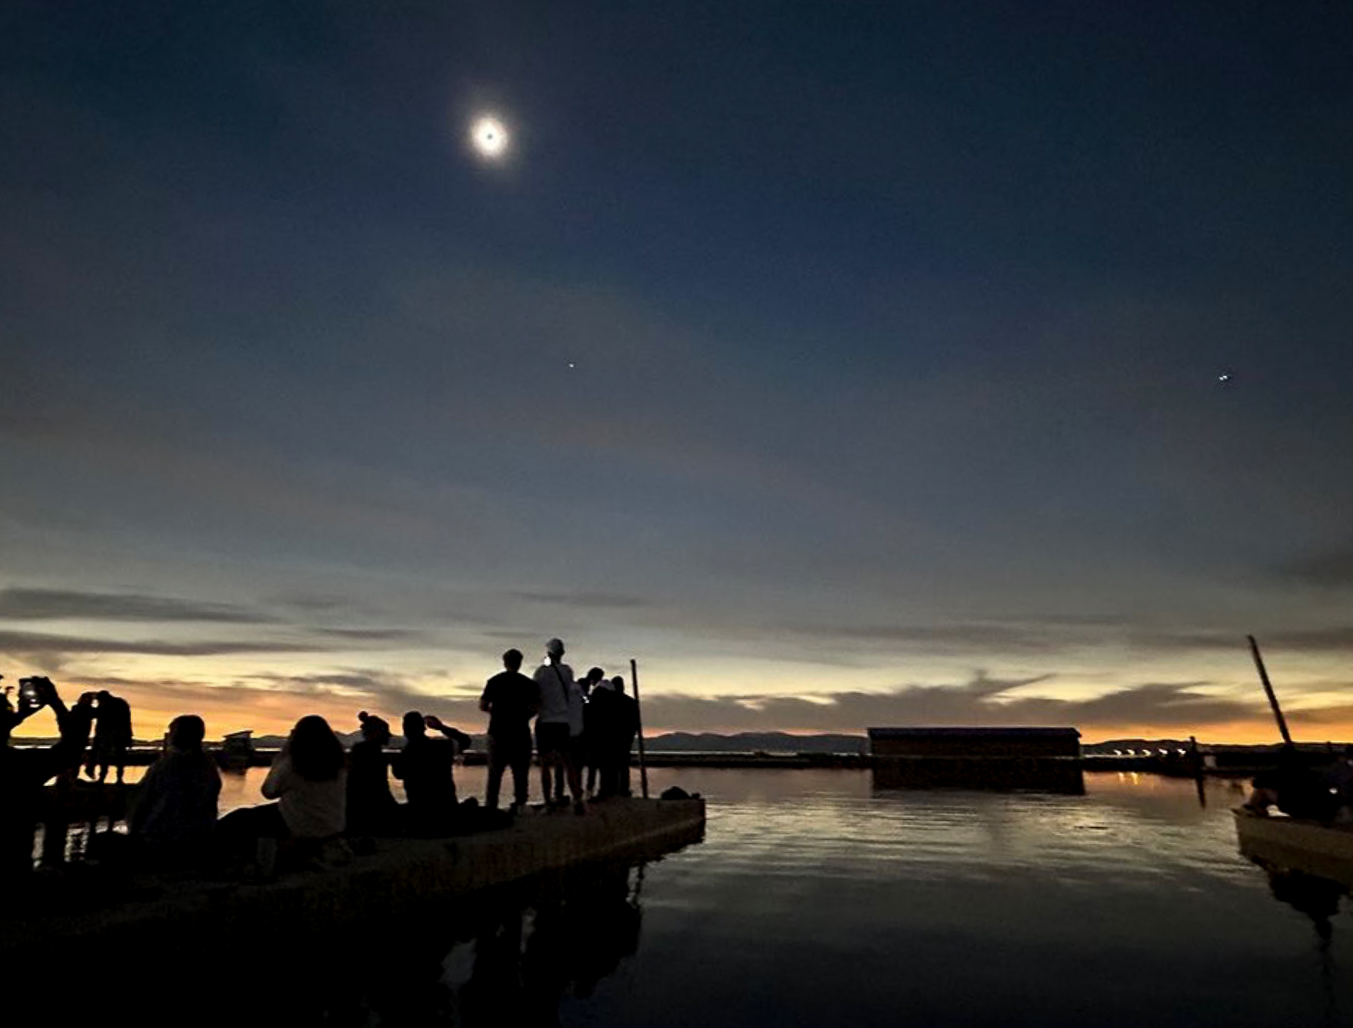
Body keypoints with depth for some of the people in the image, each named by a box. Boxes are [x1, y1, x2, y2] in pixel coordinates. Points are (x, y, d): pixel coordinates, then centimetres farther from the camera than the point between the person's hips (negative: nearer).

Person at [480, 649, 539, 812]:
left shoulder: (493, 681, 3)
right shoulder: (529, 683, -1)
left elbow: (482, 706, 0)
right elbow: (535, 707, -10)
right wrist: (523, 717, 8)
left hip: (498, 732, 1)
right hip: (520, 733, -1)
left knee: (495, 771, 8)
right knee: (520, 771, 6)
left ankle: (490, 806, 5)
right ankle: (520, 803, 1)